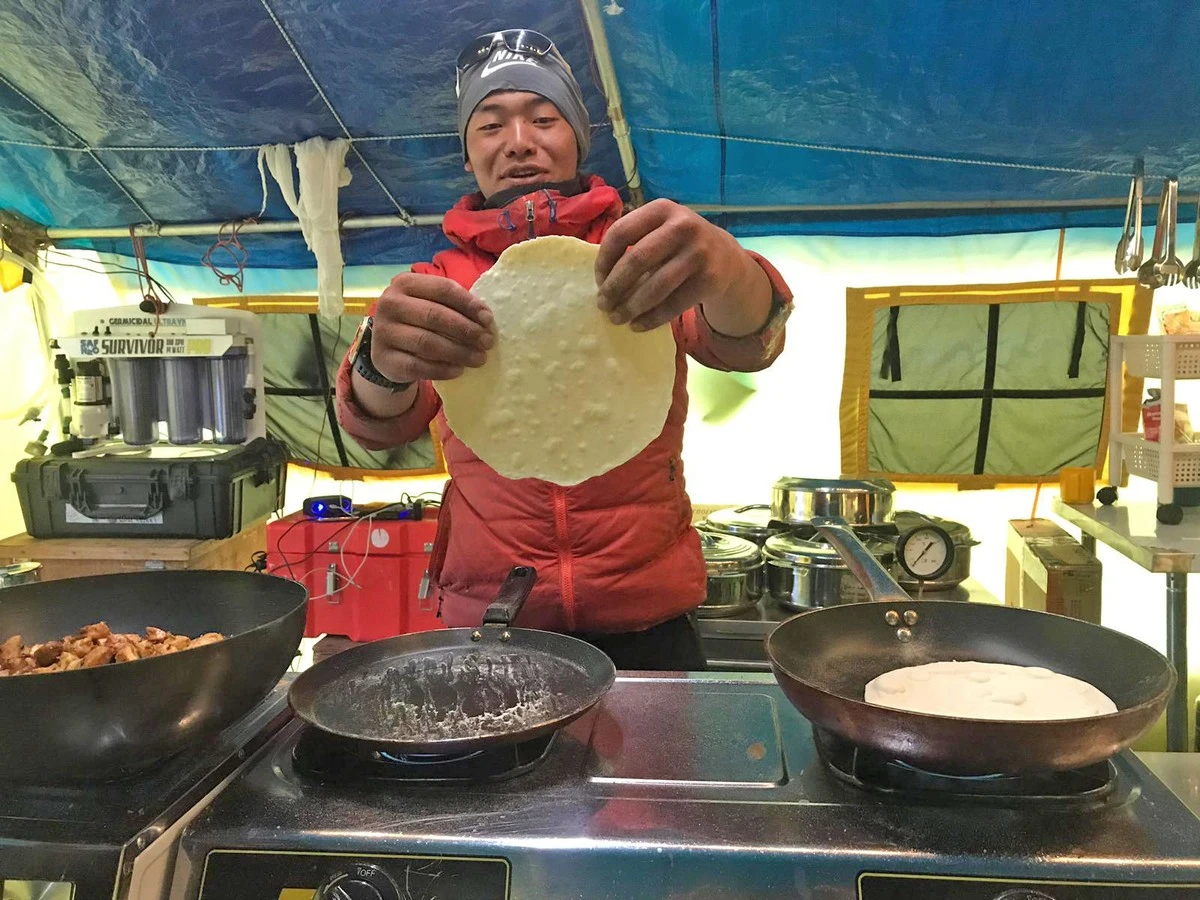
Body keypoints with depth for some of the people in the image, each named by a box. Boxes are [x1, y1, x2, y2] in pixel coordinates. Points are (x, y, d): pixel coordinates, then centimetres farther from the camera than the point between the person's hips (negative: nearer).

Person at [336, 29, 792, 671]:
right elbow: (380, 424, -10)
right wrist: (383, 366, -35)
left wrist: (725, 269, -40)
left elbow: (746, 346, -16)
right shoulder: (438, 288, 5)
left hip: (647, 627, 0)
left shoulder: (644, 266, 2)